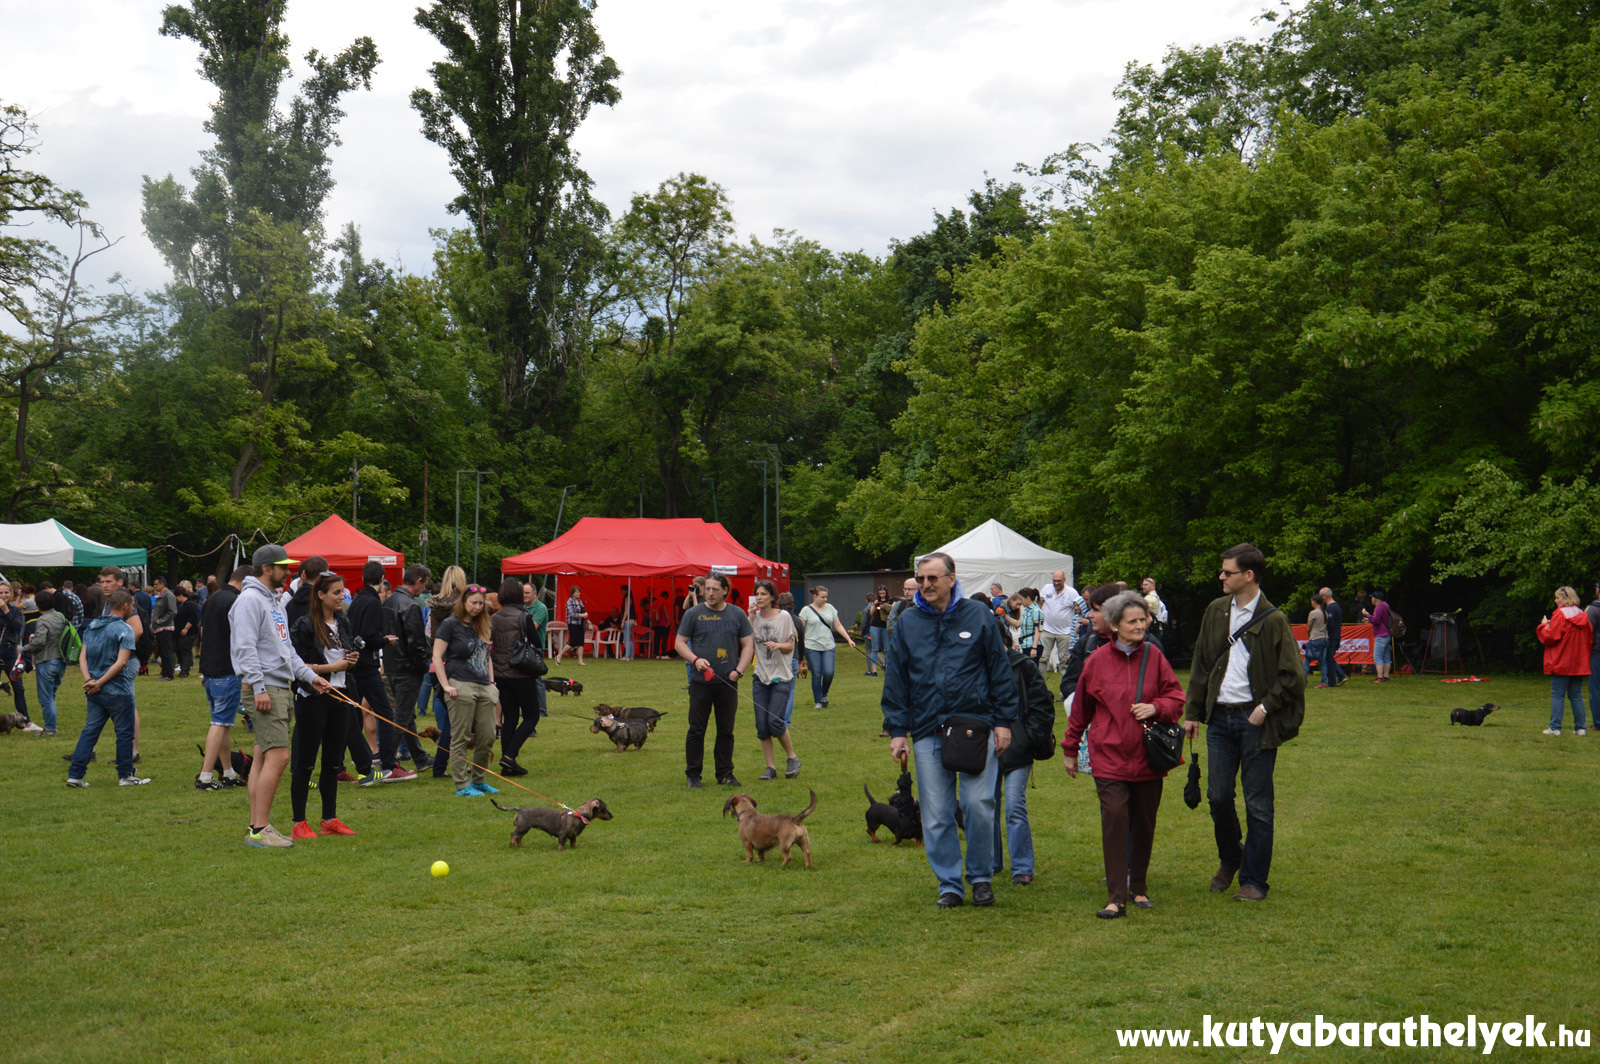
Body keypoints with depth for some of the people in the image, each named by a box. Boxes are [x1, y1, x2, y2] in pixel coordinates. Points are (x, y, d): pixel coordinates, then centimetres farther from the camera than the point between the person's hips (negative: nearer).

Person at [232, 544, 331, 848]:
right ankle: (259, 829, -12)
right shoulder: (251, 600, -10)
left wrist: (309, 676, 15)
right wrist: (259, 688, -23)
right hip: (265, 688, -10)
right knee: (278, 756, -15)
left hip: (282, 689, 10)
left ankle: (257, 826, 12)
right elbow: (245, 647, -18)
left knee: (263, 757, 10)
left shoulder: (276, 601, 21)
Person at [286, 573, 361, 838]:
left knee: (333, 762, 11)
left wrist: (352, 661, 0)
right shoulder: (305, 626, -9)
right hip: (312, 699, -7)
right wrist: (332, 667, -16)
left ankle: (330, 819, 18)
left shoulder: (344, 625, 13)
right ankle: (299, 824, 4)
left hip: (339, 697, 7)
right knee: (304, 763, -1)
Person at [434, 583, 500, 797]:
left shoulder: (483, 626, 18)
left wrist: (491, 683, 15)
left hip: (484, 689, 7)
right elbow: (437, 657, -6)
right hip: (461, 687, -7)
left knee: (487, 737, 5)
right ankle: (462, 785, 1)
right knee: (460, 738, -3)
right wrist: (446, 685, -13)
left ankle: (479, 780, 18)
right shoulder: (451, 624, -2)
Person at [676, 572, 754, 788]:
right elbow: (679, 643, 4)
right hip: (700, 681, -2)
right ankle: (693, 774, 10)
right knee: (697, 730, 1)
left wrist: (739, 670, -2)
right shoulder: (694, 614, 2)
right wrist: (695, 659, -13)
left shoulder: (737, 614, 8)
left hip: (728, 682, 2)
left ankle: (725, 773, 15)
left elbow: (748, 644, 11)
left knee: (726, 731, 7)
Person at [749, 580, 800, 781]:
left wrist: (778, 645, -22)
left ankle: (792, 759, 11)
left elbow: (790, 646, -1)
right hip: (761, 676, 4)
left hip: (781, 676, -4)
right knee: (762, 725, 1)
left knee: (775, 721, -11)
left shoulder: (784, 616, -4)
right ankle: (770, 767, 11)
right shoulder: (754, 617, 5)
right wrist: (751, 617, -9)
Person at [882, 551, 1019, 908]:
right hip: (927, 734, 2)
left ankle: (981, 876, 14)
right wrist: (897, 730, 5)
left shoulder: (977, 616, 3)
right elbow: (896, 680, 10)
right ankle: (949, 885, 15)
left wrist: (1003, 721, 2)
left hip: (976, 728, -2)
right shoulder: (907, 622, 8)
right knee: (936, 815, 3)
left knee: (979, 805, -6)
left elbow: (1000, 671, 5)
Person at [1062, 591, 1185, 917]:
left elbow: (1176, 697, 9)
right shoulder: (1097, 660, -1)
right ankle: (1116, 898, -10)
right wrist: (1070, 749, 16)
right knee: (1115, 820, -12)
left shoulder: (1154, 656, 3)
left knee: (1144, 825, 8)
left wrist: (1155, 707, -13)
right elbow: (1080, 709, 10)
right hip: (1109, 756, -2)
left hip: (1148, 758, 2)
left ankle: (1139, 887, 26)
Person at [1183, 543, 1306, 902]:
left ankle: (1254, 880, 11)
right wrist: (1192, 712, 12)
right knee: (1218, 796, 7)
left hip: (1255, 720, -5)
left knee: (1258, 804, 2)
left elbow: (1292, 676, -7)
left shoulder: (1273, 620, -8)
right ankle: (1229, 859, 31)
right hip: (1220, 717, 5)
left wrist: (1265, 709, -11)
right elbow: (1201, 666, 14)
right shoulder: (1216, 612, 8)